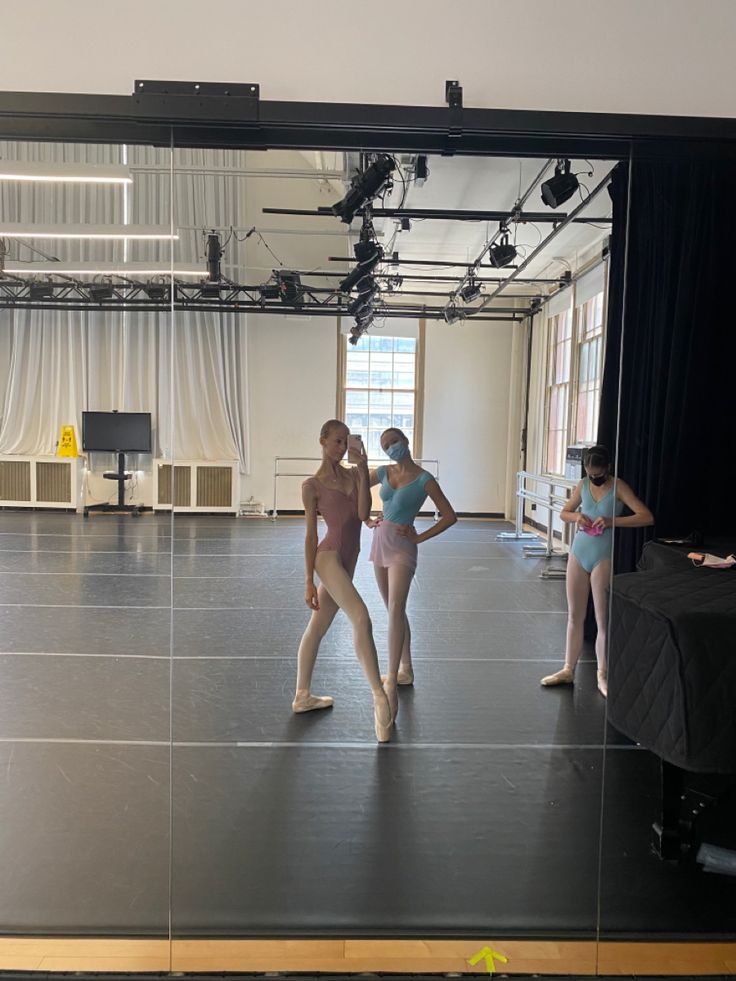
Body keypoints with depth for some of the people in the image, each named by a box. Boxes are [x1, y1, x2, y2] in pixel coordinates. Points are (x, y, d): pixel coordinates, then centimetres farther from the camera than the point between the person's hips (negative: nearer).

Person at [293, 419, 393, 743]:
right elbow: (311, 534, -4)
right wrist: (309, 581, -4)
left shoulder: (353, 475, 10)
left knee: (317, 628, 16)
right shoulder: (312, 485, -4)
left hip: (348, 560, 7)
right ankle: (380, 697, -25)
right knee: (361, 619, -24)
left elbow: (363, 513, -5)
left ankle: (303, 696, 28)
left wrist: (363, 472, -9)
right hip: (329, 556, -7)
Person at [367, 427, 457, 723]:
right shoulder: (383, 472, 5)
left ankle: (391, 686, -20)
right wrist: (367, 520, 7)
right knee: (394, 610, 14)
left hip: (402, 546, -6)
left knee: (395, 610, -17)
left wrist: (420, 537, -9)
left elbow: (449, 516, -5)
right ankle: (405, 670, 28)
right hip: (380, 541, 6)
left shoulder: (424, 480, -8)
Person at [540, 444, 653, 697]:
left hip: (603, 558, -4)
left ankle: (602, 676, 15)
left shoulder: (618, 487, -9)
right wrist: (576, 517, -6)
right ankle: (568, 670, 21)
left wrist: (611, 521, -26)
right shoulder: (582, 485, 4)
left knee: (603, 619, 2)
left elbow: (647, 517, -18)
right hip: (578, 553, 4)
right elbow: (564, 512, 16)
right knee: (574, 616, 11)